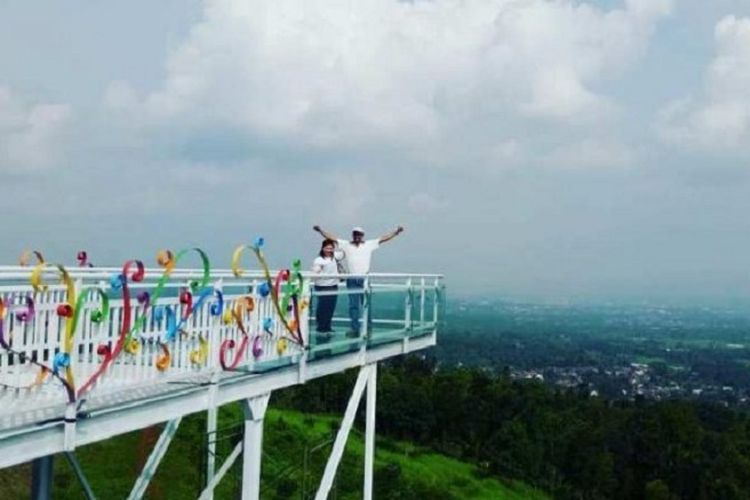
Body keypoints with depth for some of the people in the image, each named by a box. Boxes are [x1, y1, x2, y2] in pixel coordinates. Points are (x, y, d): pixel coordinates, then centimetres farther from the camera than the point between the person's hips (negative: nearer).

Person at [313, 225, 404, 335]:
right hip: (352, 280, 1)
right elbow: (332, 237, 5)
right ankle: (355, 329, 7)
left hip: (365, 279, -1)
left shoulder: (369, 244, 5)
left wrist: (396, 232, -5)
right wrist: (320, 230, -2)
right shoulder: (346, 245, 7)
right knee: (353, 305, 3)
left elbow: (383, 238, 2)